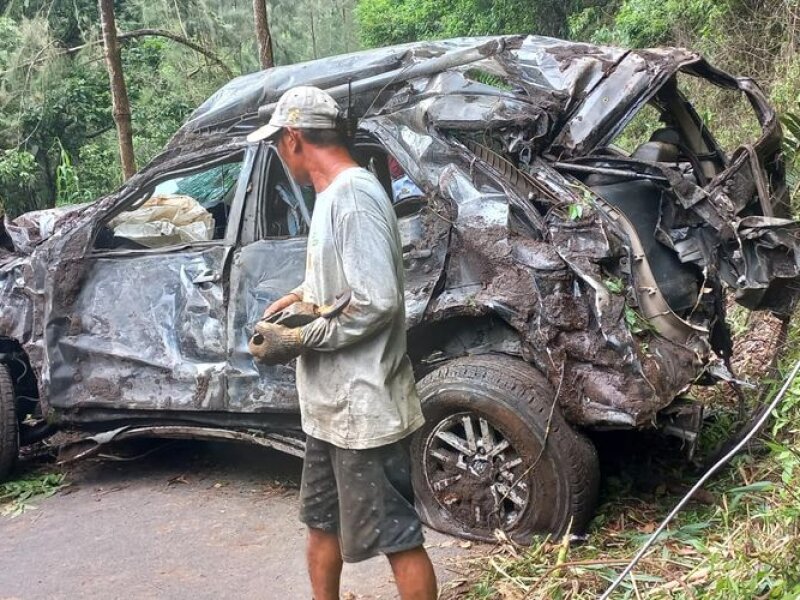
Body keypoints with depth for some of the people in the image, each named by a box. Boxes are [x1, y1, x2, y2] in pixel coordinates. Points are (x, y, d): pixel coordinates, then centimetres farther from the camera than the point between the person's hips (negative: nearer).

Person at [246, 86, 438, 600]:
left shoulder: (353, 195, -20)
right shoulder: (335, 193, 10)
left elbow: (376, 303, -25)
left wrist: (296, 340, -18)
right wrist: (305, 297, 8)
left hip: (363, 406, -10)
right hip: (332, 403, 10)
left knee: (396, 536, 2)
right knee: (322, 520, 23)